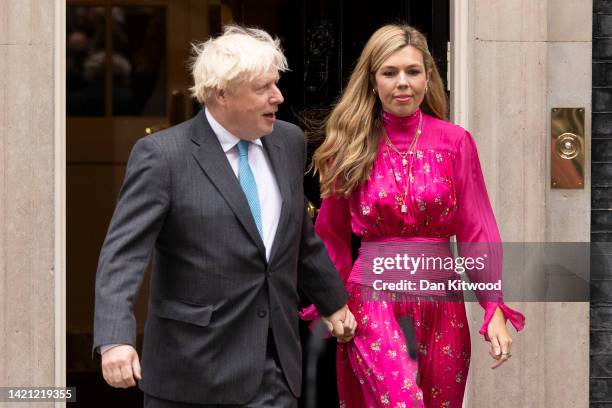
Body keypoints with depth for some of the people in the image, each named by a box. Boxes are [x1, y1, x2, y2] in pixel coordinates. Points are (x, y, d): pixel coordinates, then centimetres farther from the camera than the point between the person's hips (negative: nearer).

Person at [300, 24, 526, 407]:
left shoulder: (455, 142, 1)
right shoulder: (352, 146, 1)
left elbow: (476, 230, 2)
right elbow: (332, 236, 10)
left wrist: (495, 309, -6)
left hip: (440, 302, 2)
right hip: (373, 298, -2)